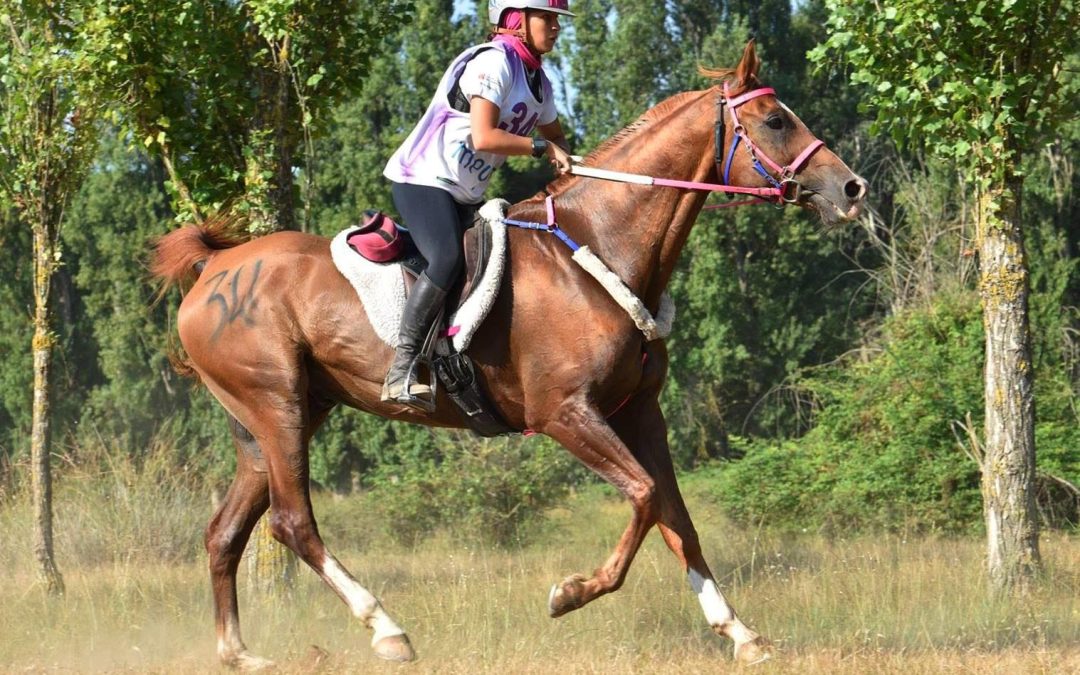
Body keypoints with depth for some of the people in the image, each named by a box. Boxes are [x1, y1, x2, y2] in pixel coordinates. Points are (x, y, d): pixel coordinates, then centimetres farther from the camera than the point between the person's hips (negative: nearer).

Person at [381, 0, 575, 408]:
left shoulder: (537, 79, 14)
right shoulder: (493, 63, -15)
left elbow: (555, 136, 29)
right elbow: (483, 138, -24)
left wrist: (568, 162, 9)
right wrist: (543, 147, -16)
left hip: (466, 195, 10)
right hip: (423, 180, -10)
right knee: (449, 257, -31)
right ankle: (401, 373, -35)